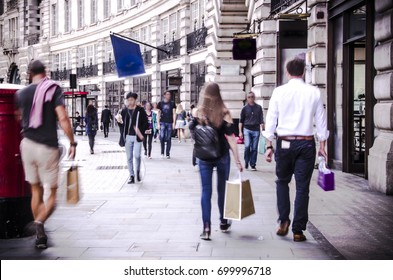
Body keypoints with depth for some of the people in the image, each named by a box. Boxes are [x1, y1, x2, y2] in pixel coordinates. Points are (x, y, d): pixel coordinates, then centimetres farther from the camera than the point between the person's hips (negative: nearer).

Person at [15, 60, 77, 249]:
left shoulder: (22, 93, 7)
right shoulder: (54, 89, -5)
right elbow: (62, 118, -14)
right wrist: (72, 143, -8)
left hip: (27, 144, 4)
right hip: (47, 147, -4)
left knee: (36, 191, 15)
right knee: (52, 193, 4)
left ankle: (40, 235, 16)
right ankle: (40, 222, -22)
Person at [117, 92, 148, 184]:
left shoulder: (140, 110, 0)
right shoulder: (124, 111, 9)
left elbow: (145, 123, 0)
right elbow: (121, 124, 15)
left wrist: (140, 131, -13)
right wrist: (119, 122, -7)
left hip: (137, 137, -3)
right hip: (128, 137, 3)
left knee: (137, 155, -10)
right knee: (129, 157, 4)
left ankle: (138, 172, 17)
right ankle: (131, 176, 13)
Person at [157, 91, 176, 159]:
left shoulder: (172, 103, 7)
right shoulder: (160, 103, 7)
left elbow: (174, 113, 5)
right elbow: (158, 114, 8)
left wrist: (174, 123, -4)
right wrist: (158, 123, 0)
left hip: (169, 123, 0)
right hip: (162, 122, 0)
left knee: (168, 138, 2)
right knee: (162, 137, -13)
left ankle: (168, 154, 10)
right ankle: (162, 152, 2)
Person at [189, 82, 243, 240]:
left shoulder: (197, 112, -6)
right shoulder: (224, 113, -8)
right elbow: (230, 137, -10)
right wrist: (237, 159, -6)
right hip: (222, 156, 0)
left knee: (206, 191, 2)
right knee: (222, 189, 15)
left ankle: (206, 227, -10)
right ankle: (223, 223, 29)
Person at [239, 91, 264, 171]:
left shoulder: (259, 108, 8)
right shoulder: (245, 108, 5)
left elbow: (261, 120, 8)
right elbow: (241, 121, 8)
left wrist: (262, 129, -1)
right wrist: (240, 132, 2)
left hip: (256, 130, 1)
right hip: (247, 129, -1)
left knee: (254, 148, 2)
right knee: (247, 146, -15)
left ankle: (253, 164, 12)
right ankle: (246, 161, 6)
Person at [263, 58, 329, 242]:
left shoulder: (279, 92, -2)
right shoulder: (314, 92, 0)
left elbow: (271, 119, -1)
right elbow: (321, 121, 4)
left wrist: (269, 145, 5)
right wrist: (322, 145, 12)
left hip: (284, 143, 0)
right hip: (306, 143, 0)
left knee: (282, 182, 20)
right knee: (302, 187, 5)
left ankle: (283, 221, 10)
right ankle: (298, 230, 8)